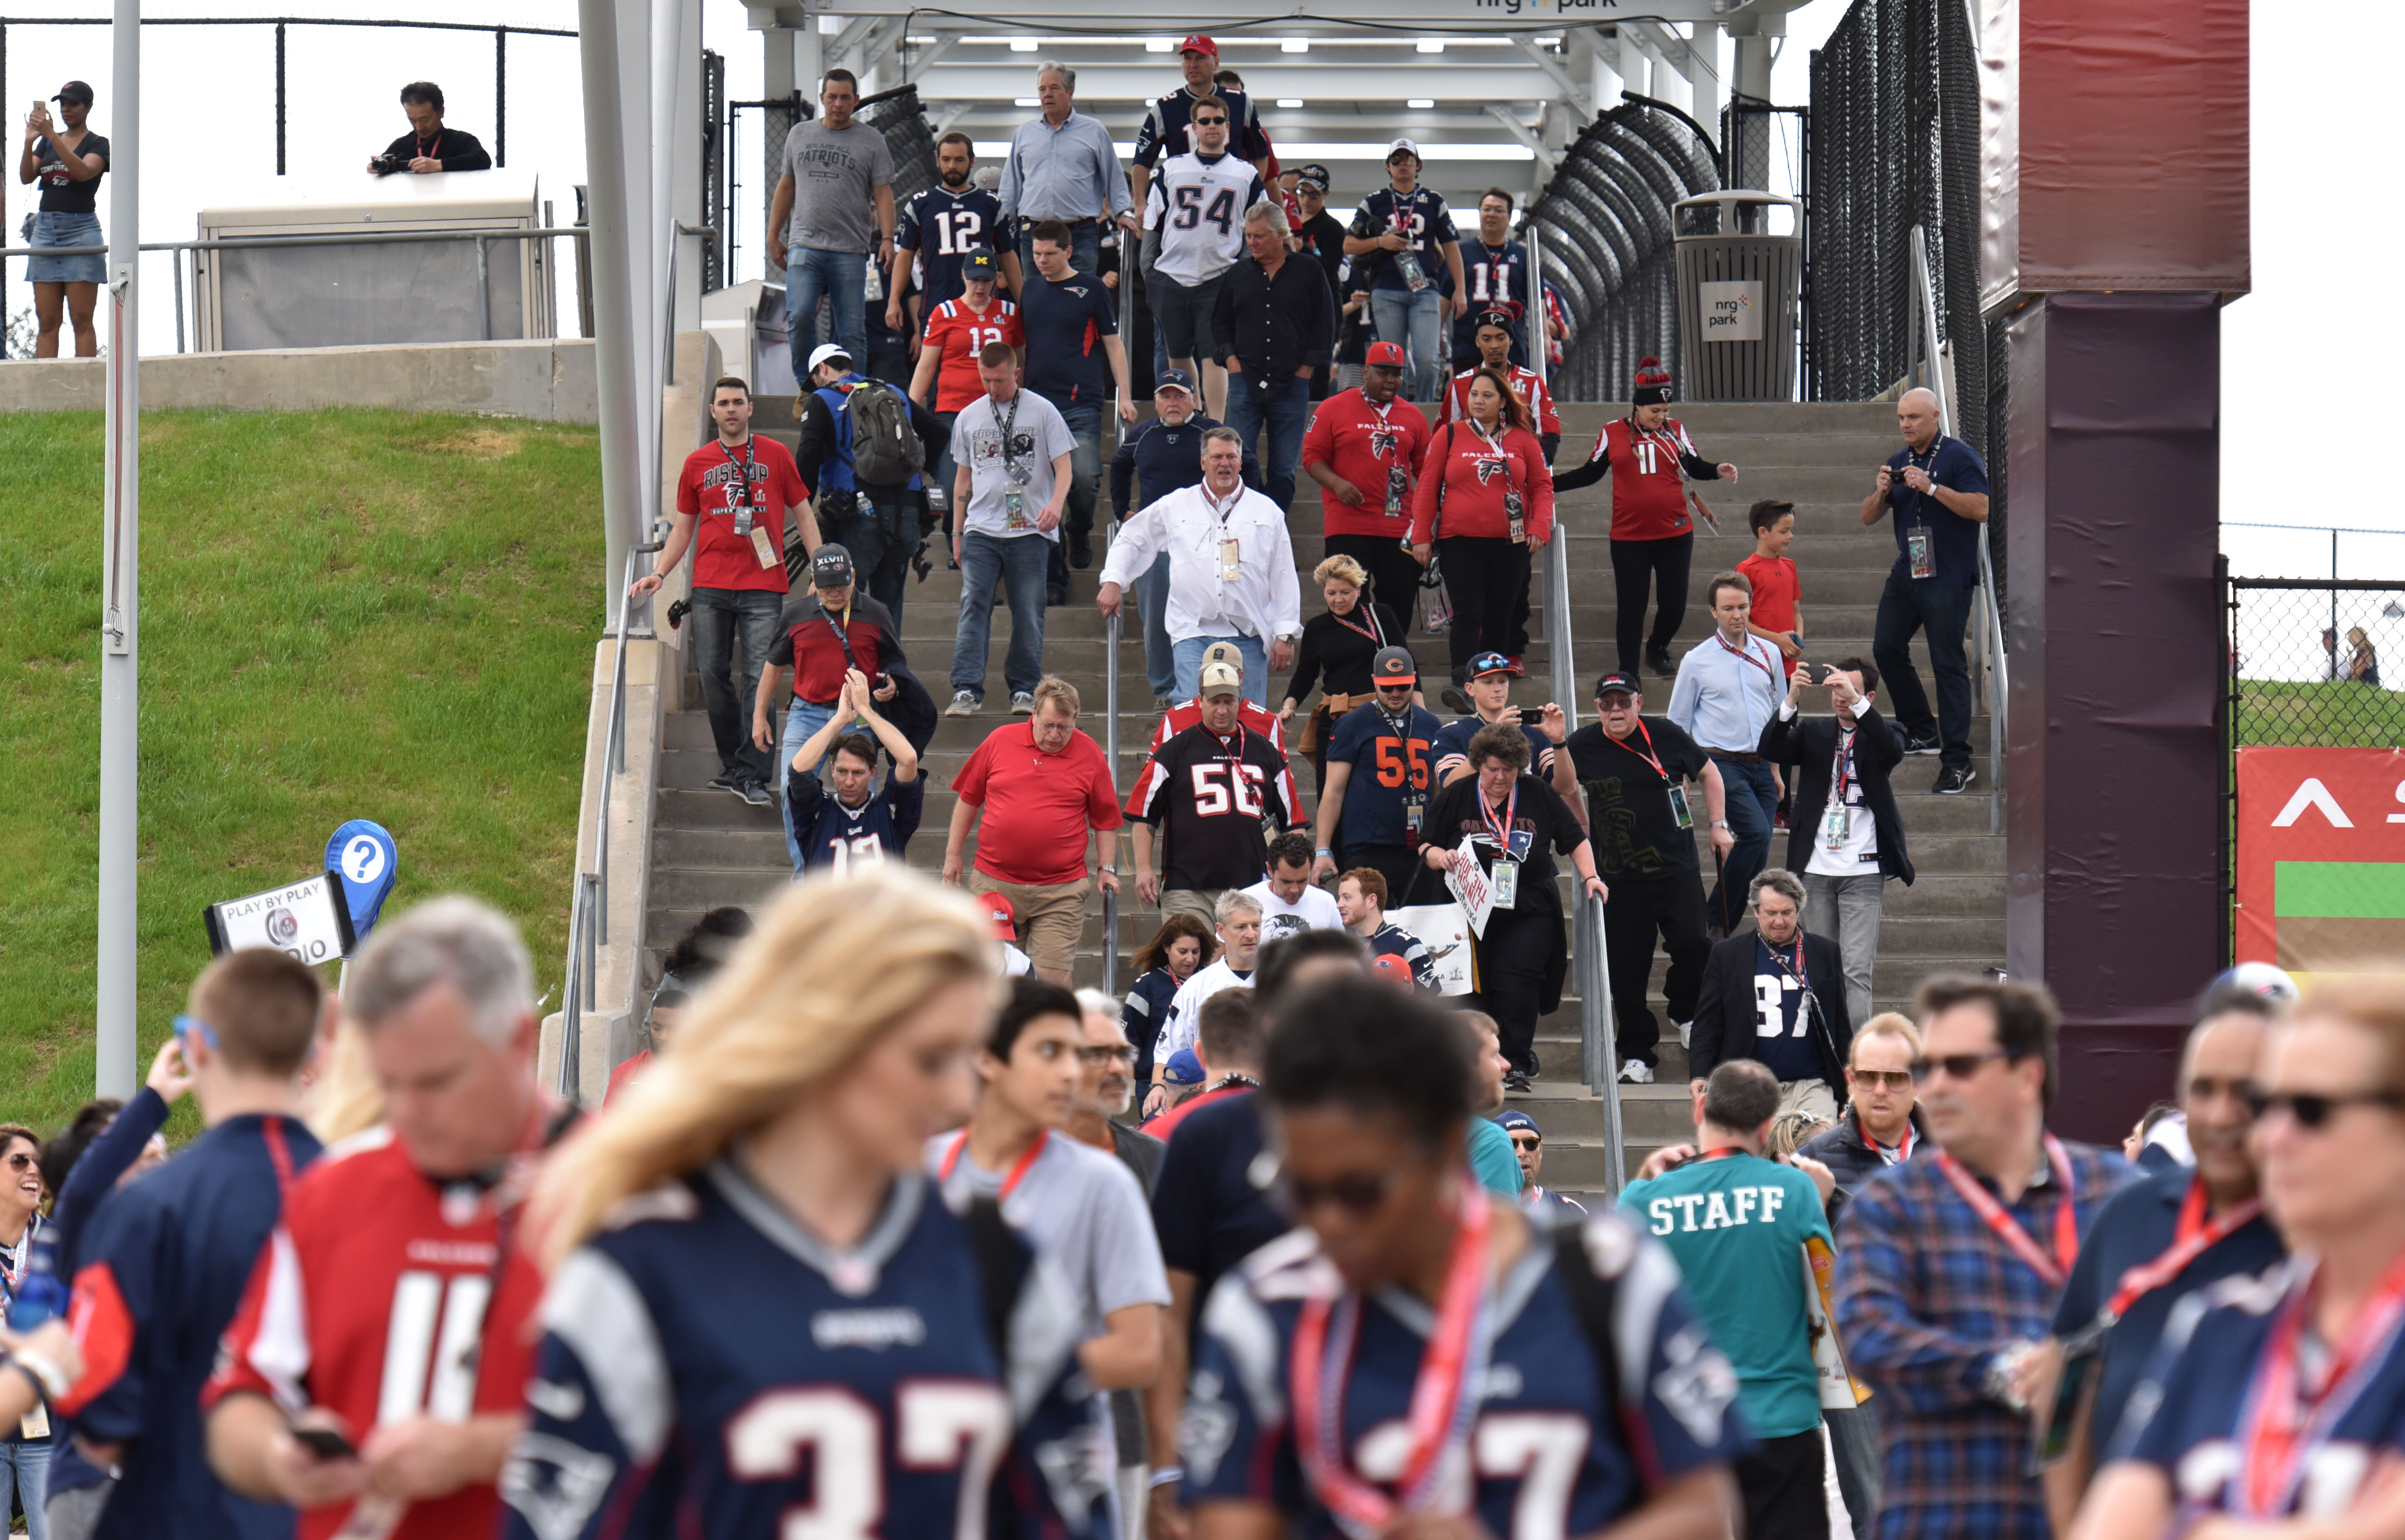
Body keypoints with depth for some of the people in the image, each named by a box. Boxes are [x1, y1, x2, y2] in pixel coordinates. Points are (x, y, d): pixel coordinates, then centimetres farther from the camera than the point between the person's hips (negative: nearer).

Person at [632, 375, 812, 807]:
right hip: (710, 588, 3)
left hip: (763, 585, -3)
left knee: (759, 680, -9)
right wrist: (658, 573, 3)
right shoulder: (698, 464, 12)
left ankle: (753, 776, -8)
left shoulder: (775, 456, 7)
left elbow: (803, 515, 11)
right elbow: (683, 528, 17)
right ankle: (734, 766, 15)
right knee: (713, 675, 1)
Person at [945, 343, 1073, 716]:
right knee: (973, 605, -11)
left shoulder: (1042, 412, 2)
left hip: (1030, 531, -2)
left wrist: (1056, 503, -20)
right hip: (981, 530, 2)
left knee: (1028, 613, 1)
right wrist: (957, 532, 17)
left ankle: (1024, 690, 11)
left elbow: (1063, 465, 0)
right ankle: (966, 690, -15)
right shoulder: (969, 417, 12)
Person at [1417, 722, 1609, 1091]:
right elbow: (1425, 847, 8)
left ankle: (1517, 1063, -11)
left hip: (1528, 914, -1)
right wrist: (1440, 857, -13)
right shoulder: (1455, 798, 5)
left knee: (1517, 984, -15)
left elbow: (1575, 841, 12)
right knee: (1475, 989, 0)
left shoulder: (1540, 796, 5)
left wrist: (1590, 877, -1)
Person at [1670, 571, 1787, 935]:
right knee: (1756, 833, -24)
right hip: (1723, 764, -5)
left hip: (1761, 765, 5)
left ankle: (1724, 929, 12)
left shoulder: (1769, 654, 11)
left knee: (1757, 856, 1)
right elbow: (1678, 724, 6)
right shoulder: (1697, 661, 1)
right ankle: (1714, 919, -12)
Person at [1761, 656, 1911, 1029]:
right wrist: (1791, 701, -20)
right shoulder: (1813, 732, 11)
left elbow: (1894, 751, -20)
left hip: (1863, 873, -3)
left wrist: (1857, 703, -30)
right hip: (1816, 870, 3)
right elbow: (1771, 750, -5)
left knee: (1857, 971, -9)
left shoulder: (1878, 736, 3)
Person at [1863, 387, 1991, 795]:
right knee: (1887, 648, 11)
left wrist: (1931, 487, -25)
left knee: (1948, 664, -10)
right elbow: (1868, 517, 14)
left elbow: (1980, 509, -20)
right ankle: (1922, 731, 26)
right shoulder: (1899, 462, 13)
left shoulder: (1960, 457, -8)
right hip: (1907, 573, 8)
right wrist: (1882, 492, -8)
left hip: (1949, 578, -8)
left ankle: (1957, 762, -9)